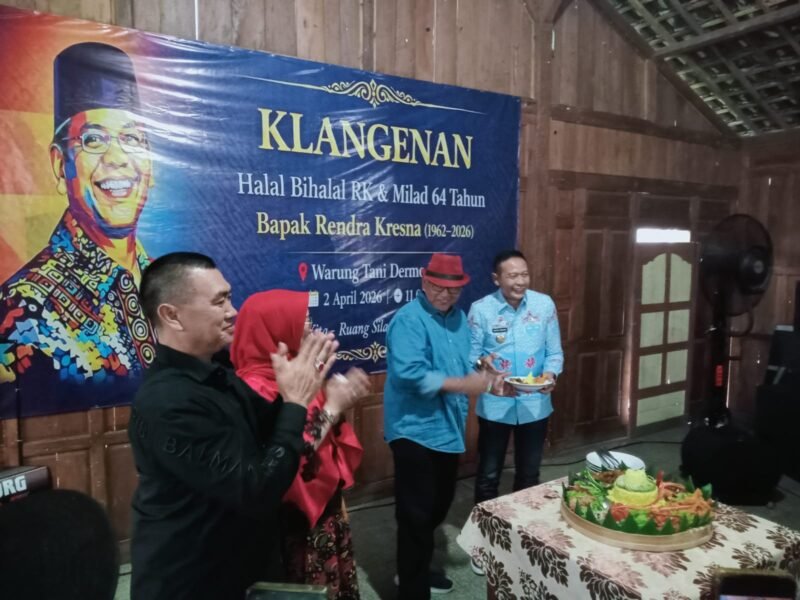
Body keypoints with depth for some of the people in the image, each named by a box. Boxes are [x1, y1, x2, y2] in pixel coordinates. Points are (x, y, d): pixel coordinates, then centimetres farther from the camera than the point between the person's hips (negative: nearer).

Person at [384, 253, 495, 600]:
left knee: (438, 505, 22)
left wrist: (484, 378, 0)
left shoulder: (457, 317, 10)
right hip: (416, 431, -9)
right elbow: (409, 374, -28)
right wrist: (462, 385, -26)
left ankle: (414, 570, 43)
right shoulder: (409, 319, -17)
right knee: (416, 514, 1)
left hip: (447, 429, 9)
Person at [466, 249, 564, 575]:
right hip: (495, 405, -2)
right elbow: (471, 353, -7)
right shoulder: (480, 309, -10)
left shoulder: (544, 304, -4)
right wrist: (482, 362, -29)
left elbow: (554, 351, -1)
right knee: (489, 475, 10)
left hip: (535, 404, 2)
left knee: (529, 474, 18)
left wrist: (550, 374, -19)